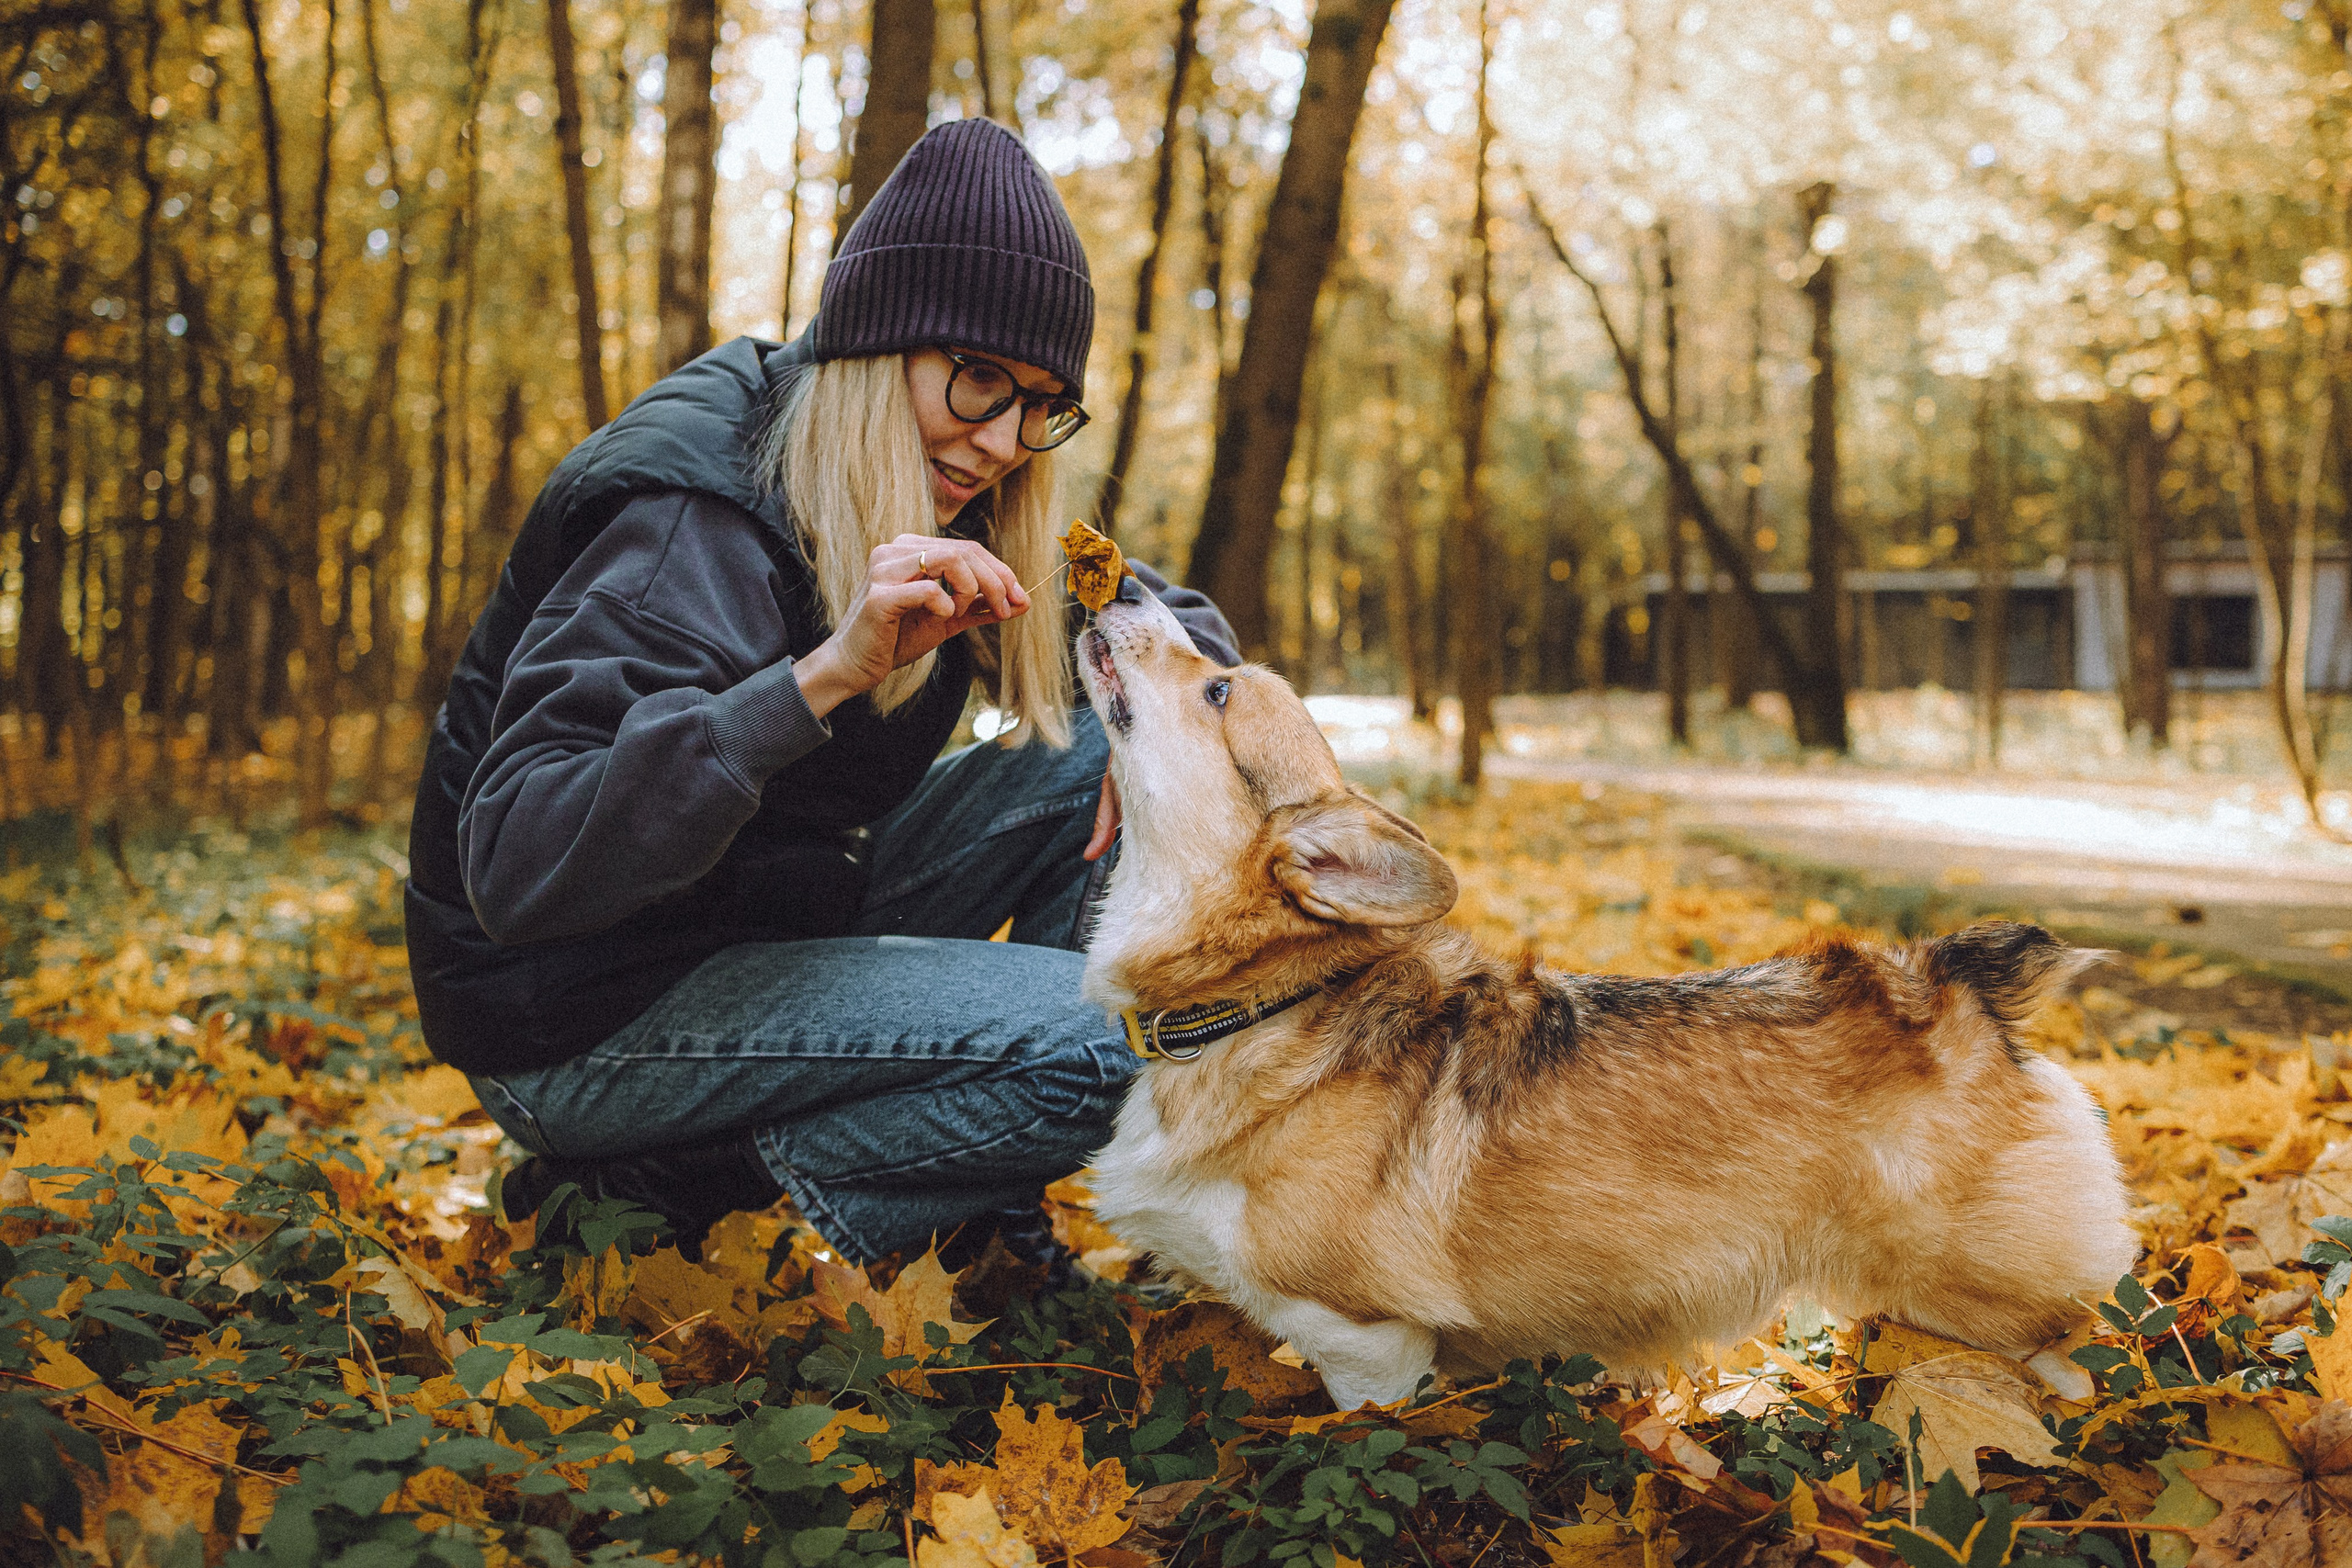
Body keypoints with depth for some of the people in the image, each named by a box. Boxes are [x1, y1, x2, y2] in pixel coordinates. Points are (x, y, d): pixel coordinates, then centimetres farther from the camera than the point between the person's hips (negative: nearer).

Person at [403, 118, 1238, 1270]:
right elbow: (513, 871, -34)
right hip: (583, 1025, -9)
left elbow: (1164, 614, 17)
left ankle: (988, 1223, 3)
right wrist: (824, 674, -42)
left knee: (1092, 762, -2)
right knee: (1100, 1049, -23)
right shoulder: (694, 529, -23)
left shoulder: (938, 512, 3)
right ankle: (673, 1185, -7)